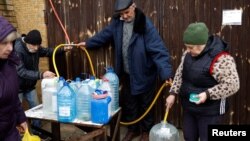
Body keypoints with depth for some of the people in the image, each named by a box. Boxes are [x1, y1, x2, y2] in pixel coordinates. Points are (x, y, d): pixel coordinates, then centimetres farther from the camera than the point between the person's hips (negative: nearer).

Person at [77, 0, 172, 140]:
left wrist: (166, 72, -38)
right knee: (129, 103, 19)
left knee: (146, 104, 14)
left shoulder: (145, 25, -21)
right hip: (126, 73, 5)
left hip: (144, 74, -5)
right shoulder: (117, 22, -3)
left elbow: (158, 49, -28)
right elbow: (105, 34, 15)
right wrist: (88, 43, 22)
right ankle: (132, 129, 39)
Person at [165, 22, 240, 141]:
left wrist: (208, 94, -30)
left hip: (210, 111, -7)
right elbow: (180, 74, 9)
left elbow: (232, 85, -24)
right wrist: (173, 93, 3)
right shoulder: (189, 54, -1)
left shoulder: (221, 59, -26)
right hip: (189, 108, 7)